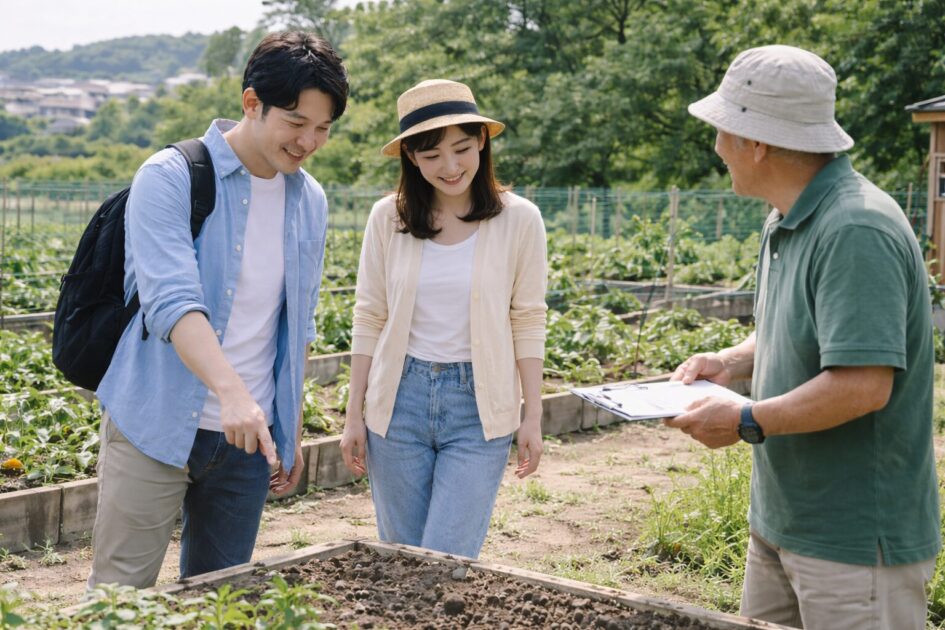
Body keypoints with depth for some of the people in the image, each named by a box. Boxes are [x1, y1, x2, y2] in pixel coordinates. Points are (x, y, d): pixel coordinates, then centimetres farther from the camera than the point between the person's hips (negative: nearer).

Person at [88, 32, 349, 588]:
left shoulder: (310, 201, 7)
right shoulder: (170, 179, -11)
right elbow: (172, 301, -25)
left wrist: (291, 430, 16)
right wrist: (232, 392, -39)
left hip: (249, 434, 5)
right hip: (157, 426, -5)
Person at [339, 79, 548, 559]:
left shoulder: (518, 219, -4)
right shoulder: (388, 218, -1)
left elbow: (527, 323, 0)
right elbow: (368, 320, 4)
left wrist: (533, 417, -1)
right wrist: (354, 415, 4)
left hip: (479, 408, -2)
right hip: (399, 399, 2)